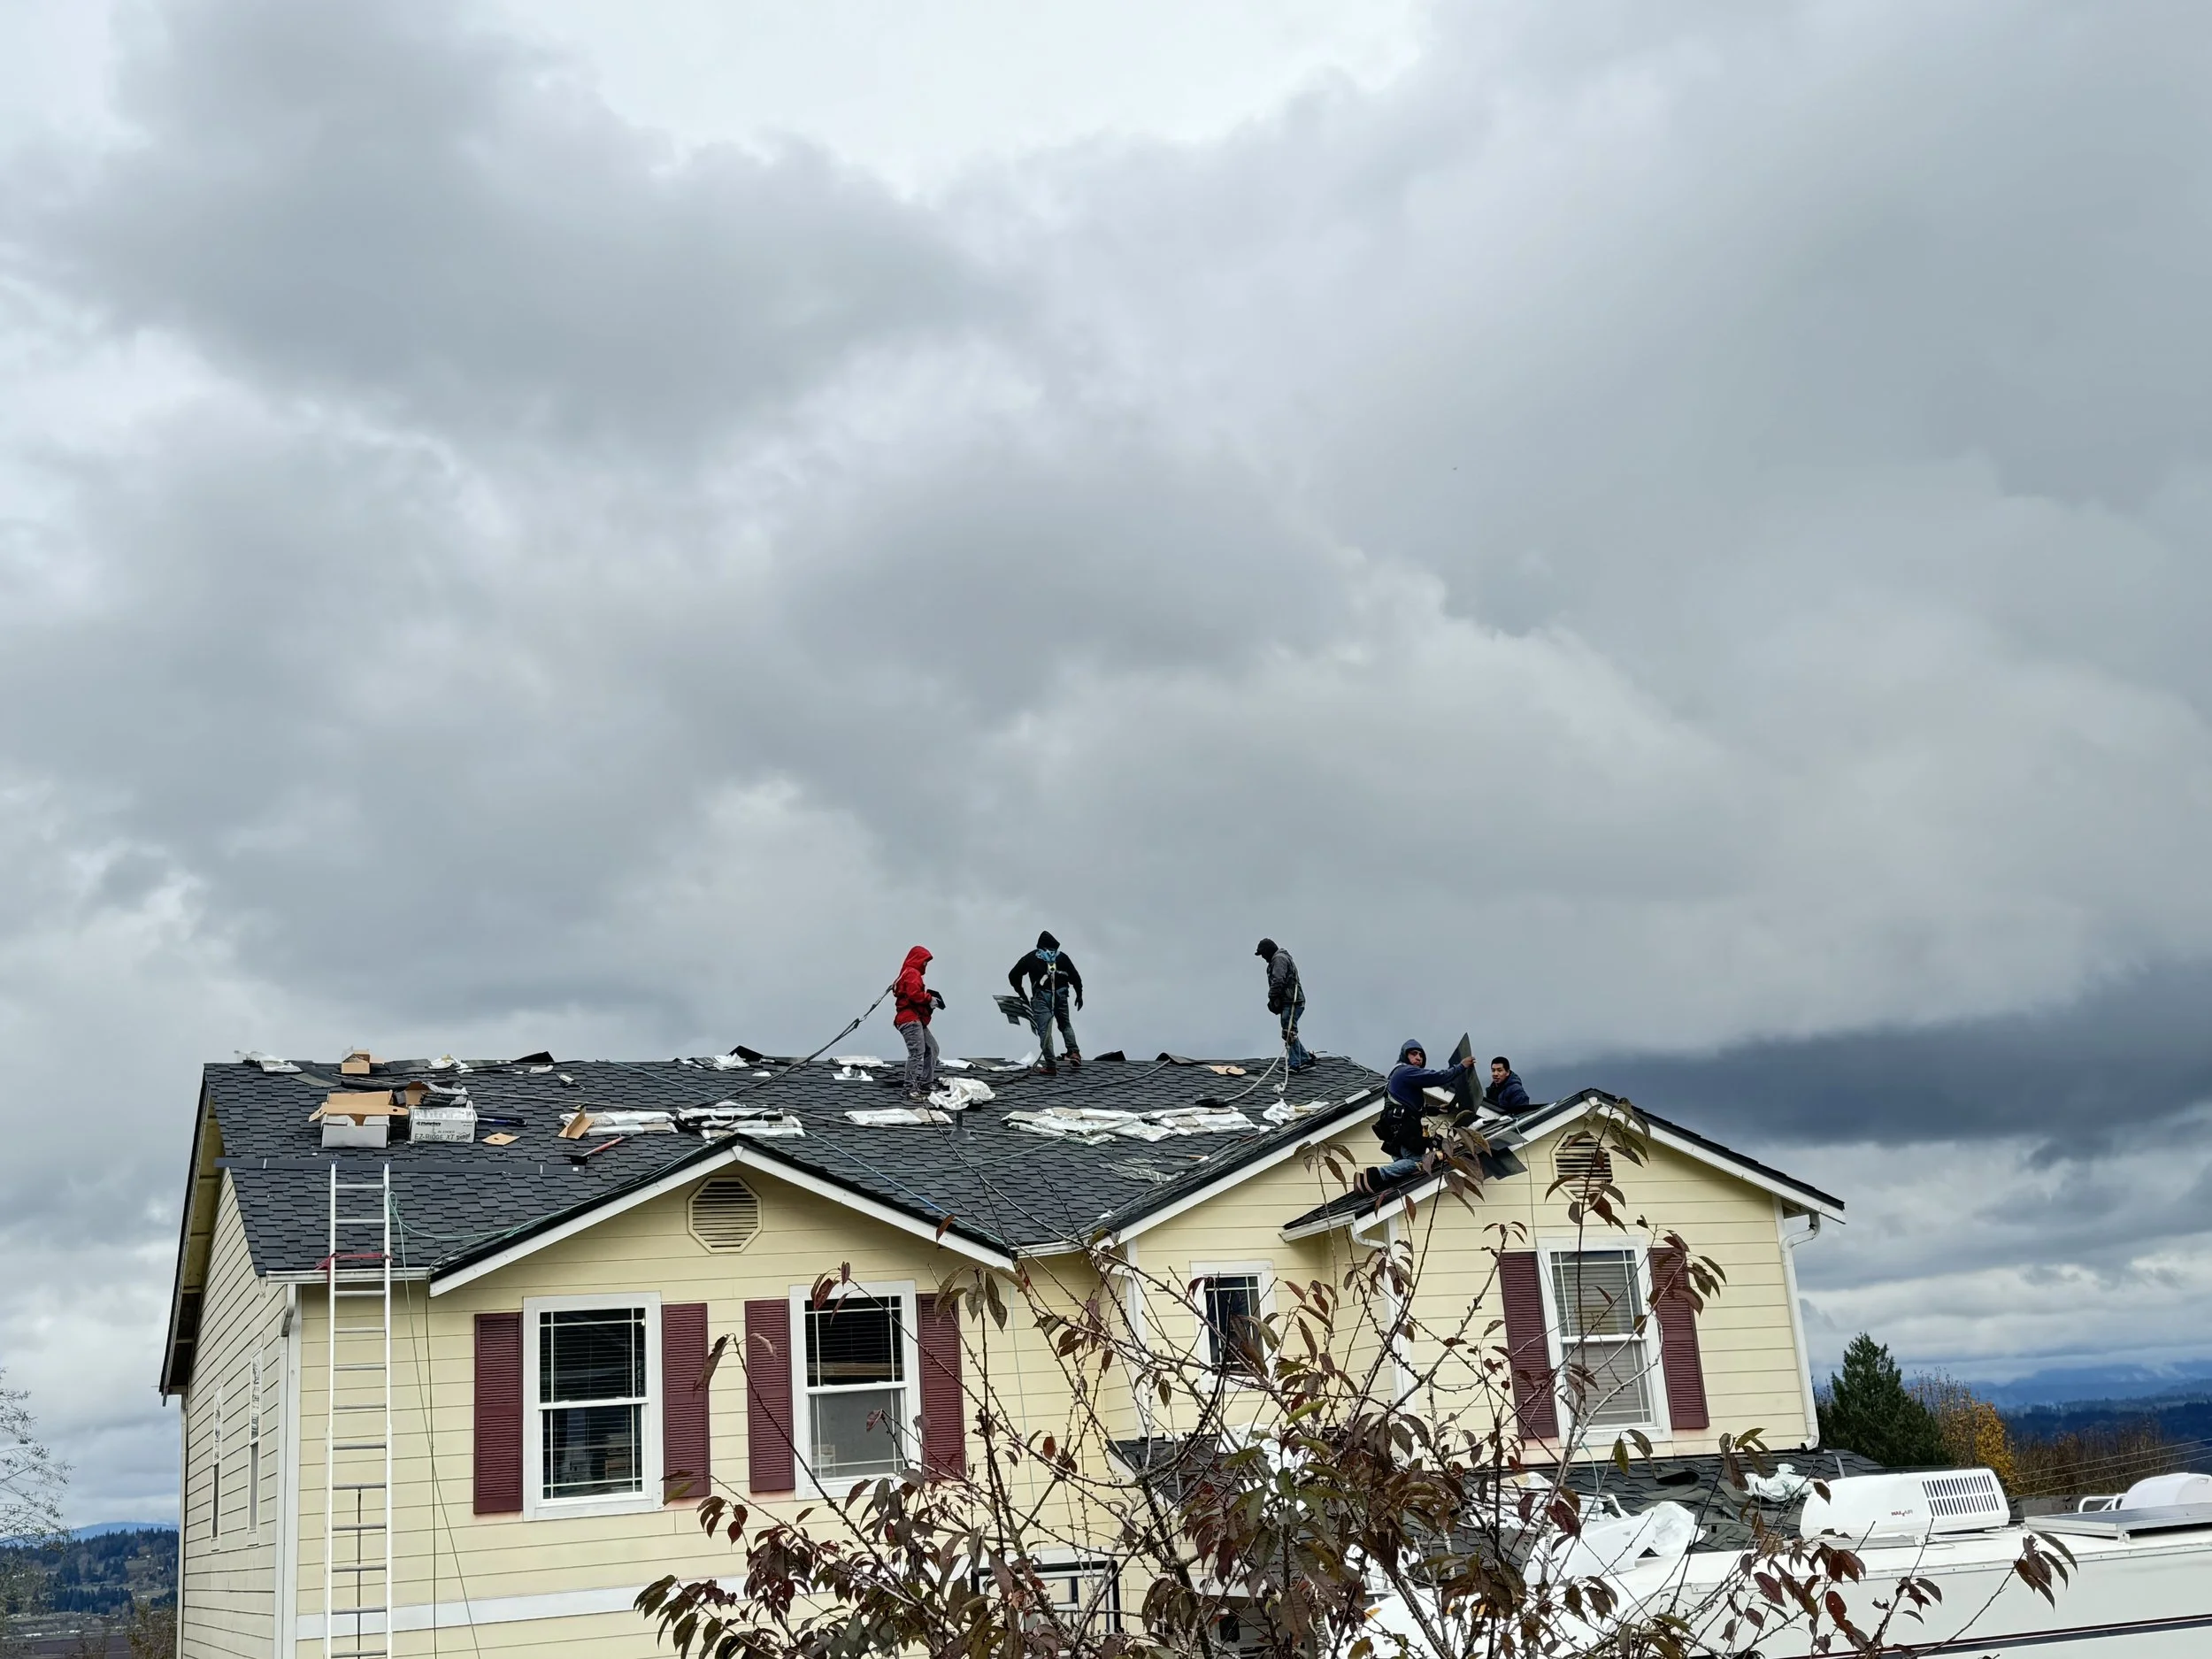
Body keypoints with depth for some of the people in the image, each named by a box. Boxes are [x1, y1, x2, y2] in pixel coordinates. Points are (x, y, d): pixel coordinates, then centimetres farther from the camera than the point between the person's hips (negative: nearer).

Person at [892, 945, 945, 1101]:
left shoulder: (912, 974, 26)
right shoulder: (912, 974, -9)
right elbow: (914, 994, -22)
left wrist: (929, 995, 6)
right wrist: (930, 999, -12)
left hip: (917, 1020, 12)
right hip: (911, 1019, -12)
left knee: (931, 1049, 18)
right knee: (917, 1052, -18)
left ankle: (927, 1085, 22)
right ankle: (912, 1090, -23)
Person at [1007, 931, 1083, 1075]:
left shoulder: (1031, 958, 9)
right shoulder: (1062, 956, 11)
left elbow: (1013, 976, 12)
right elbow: (1075, 977, 8)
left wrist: (1021, 993, 24)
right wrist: (1079, 994, 20)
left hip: (1041, 997, -2)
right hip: (1061, 996, 2)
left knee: (1044, 1030, -3)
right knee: (1065, 1025, 23)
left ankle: (1051, 1066, -10)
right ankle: (1074, 1053, 4)